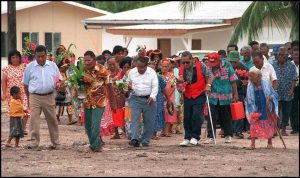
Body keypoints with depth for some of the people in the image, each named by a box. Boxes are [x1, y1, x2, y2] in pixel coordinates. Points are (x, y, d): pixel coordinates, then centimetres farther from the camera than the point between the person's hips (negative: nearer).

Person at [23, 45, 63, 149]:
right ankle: (34, 141, -4)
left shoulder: (53, 66, 7)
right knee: (34, 119, -8)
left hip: (49, 97, 1)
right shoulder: (30, 67, 4)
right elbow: (26, 84, 9)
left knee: (52, 119, 7)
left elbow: (59, 80, 14)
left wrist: (59, 85, -9)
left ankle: (55, 142, 17)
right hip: (34, 97, -1)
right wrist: (28, 98, 7)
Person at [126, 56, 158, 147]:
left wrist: (152, 97, -20)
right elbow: (128, 82, 21)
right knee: (135, 119, -13)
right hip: (135, 99, 1)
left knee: (149, 121, 3)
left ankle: (145, 140, 14)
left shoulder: (152, 73, -3)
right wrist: (129, 85, -2)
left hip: (149, 99, -1)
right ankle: (135, 139, -20)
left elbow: (155, 86, -6)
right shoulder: (132, 72, 5)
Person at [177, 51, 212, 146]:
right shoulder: (182, 68, 4)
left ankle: (195, 137, -6)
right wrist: (179, 81, -11)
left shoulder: (200, 66, -9)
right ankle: (187, 138, 12)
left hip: (199, 95, -5)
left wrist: (208, 85, -16)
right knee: (187, 117, 4)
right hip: (187, 96, 5)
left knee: (196, 116, -15)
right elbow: (180, 81, 12)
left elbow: (209, 75, -2)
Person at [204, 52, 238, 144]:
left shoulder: (226, 65, -8)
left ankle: (228, 135, 23)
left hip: (225, 96, 0)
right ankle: (210, 137, -1)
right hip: (213, 97, 0)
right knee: (211, 117, -5)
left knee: (226, 117, 10)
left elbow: (233, 80, -1)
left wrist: (235, 94, 1)